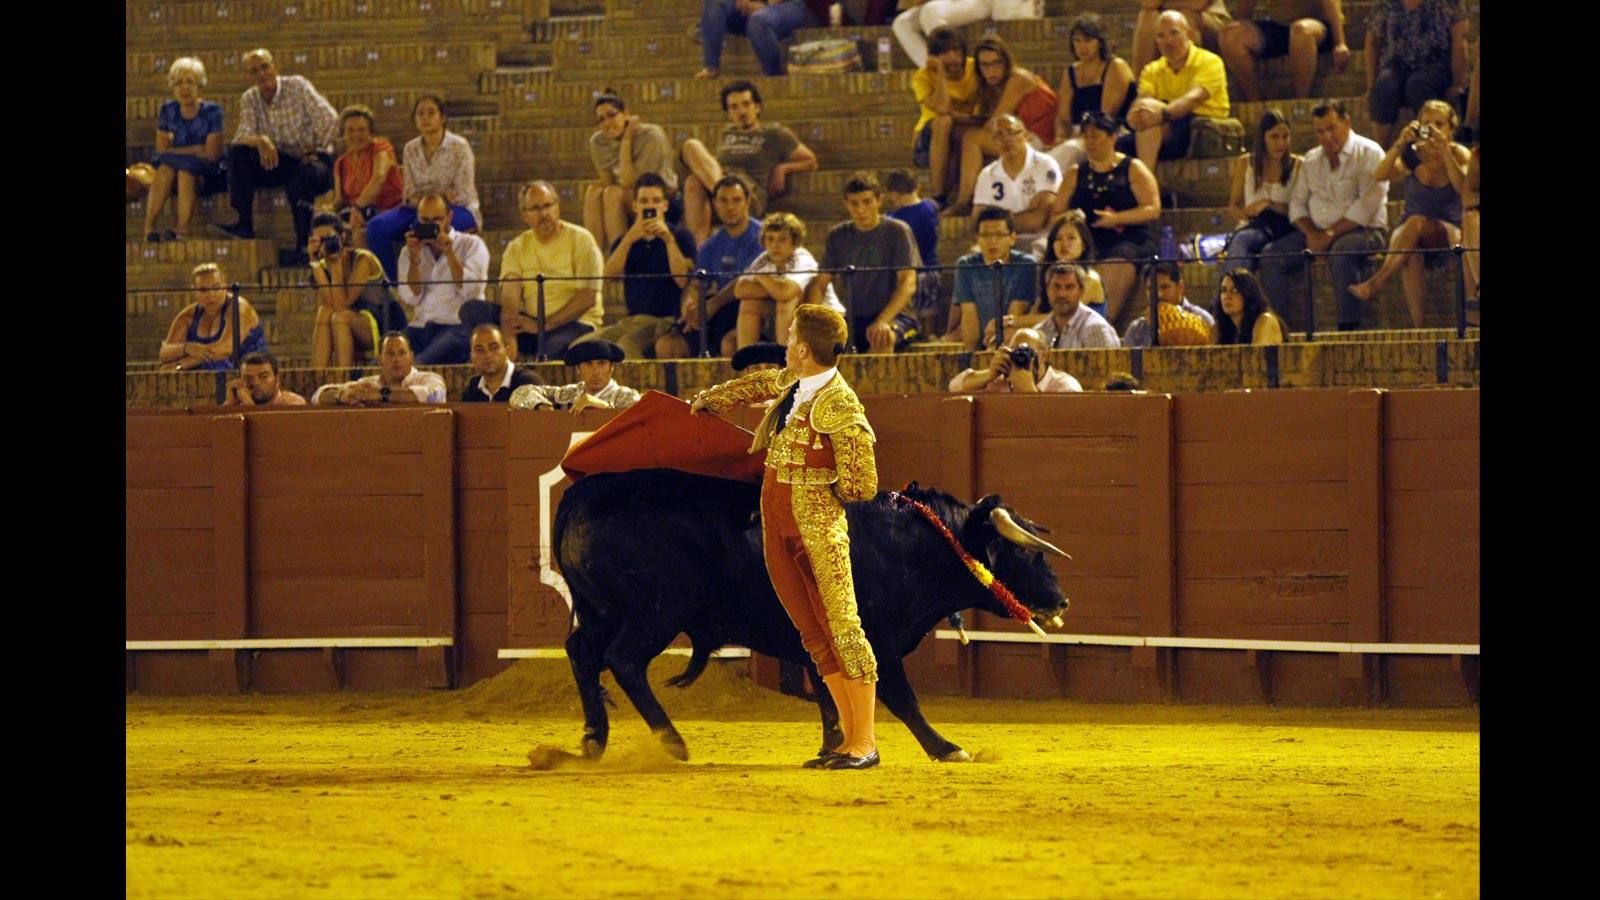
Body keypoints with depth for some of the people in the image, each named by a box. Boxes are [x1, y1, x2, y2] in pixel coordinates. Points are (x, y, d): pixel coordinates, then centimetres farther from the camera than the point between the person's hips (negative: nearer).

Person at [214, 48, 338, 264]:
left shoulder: (297, 86, -8)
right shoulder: (249, 99, 3)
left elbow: (329, 118, -15)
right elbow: (242, 136, -12)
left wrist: (315, 149, -20)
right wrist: (260, 141, -33)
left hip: (310, 159, -4)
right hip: (281, 163, 4)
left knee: (303, 176, -40)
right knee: (237, 152, -19)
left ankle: (303, 245, -35)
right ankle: (244, 224, -24)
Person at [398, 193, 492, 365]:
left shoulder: (472, 245, 9)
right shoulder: (409, 252, 18)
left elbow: (468, 290, -4)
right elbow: (411, 298, 4)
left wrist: (449, 253, -10)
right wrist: (414, 258, -5)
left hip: (458, 326, -3)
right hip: (420, 327, 3)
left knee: (421, 364, -34)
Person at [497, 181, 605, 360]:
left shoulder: (580, 239, -2)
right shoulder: (517, 248, 8)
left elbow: (587, 298, -11)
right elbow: (510, 298, -6)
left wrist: (543, 325, -16)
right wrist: (508, 341, -25)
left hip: (576, 322, -4)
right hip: (530, 322, 4)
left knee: (556, 345, -42)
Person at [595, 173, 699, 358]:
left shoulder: (680, 236, 6)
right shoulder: (625, 241, 19)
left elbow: (683, 280, -9)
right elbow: (609, 274, -1)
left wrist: (668, 239, -15)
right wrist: (630, 238, -13)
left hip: (665, 320, -6)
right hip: (631, 320, 6)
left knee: (626, 345, -35)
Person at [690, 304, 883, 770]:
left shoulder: (839, 406, -16)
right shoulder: (791, 383, 8)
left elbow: (857, 486, -14)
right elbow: (757, 385, 32)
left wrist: (815, 488, 1)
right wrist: (709, 399, 47)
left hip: (819, 528, -8)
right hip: (777, 529, 9)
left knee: (841, 627, -9)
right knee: (814, 635, 8)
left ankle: (865, 743, -9)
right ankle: (848, 737, 11)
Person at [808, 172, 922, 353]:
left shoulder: (896, 231, -3)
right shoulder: (838, 236, 10)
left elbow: (908, 284, -11)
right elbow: (820, 283, 9)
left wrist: (882, 322, -26)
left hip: (894, 316, -4)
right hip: (853, 320, 4)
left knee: (882, 340, -39)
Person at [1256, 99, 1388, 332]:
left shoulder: (1368, 153, -3)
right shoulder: (1312, 160, 18)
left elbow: (1367, 206, -13)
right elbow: (1297, 202, 15)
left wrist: (1330, 235, -18)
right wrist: (1311, 233, -6)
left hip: (1362, 231, -6)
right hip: (1316, 232, 6)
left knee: (1342, 251, -40)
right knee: (1270, 256, -15)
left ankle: (1349, 328, -37)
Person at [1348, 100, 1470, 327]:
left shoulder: (1459, 154, 2)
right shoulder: (1412, 155, 5)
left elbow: (1463, 187, -18)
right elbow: (1380, 176, -13)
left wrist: (1444, 151, -25)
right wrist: (1400, 144, -24)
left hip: (1449, 233, -2)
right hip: (1409, 233, 2)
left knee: (1417, 223, -37)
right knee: (1410, 255, -36)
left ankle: (1376, 282, -43)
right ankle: (1417, 324, -42)